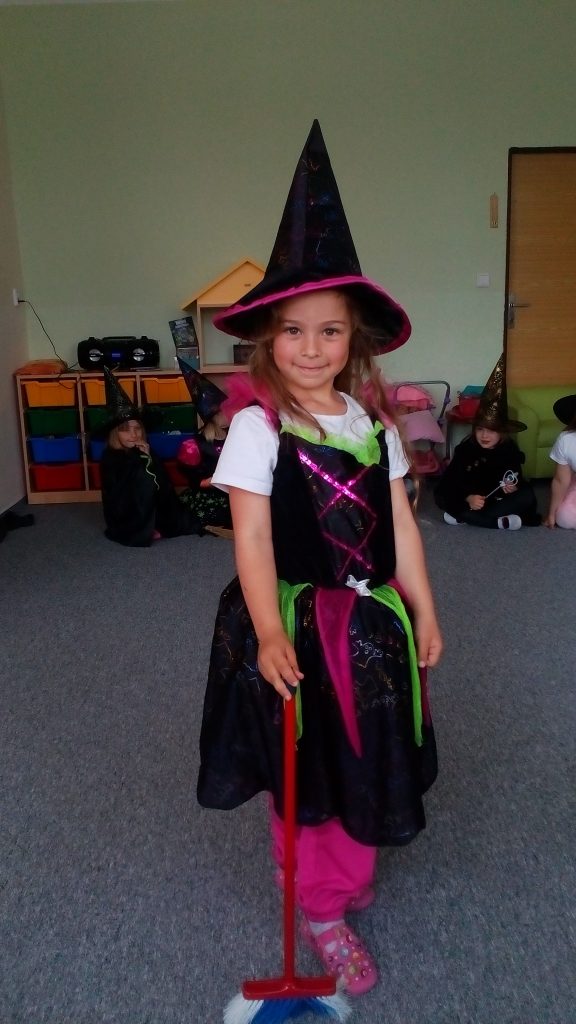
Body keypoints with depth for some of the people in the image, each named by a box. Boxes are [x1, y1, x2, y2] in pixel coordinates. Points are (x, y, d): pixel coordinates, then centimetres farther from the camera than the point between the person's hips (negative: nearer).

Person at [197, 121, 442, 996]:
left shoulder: (374, 422, 1)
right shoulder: (257, 427, -15)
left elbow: (400, 523, 4)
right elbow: (251, 538, -19)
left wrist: (423, 611, 7)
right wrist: (270, 633, -26)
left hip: (370, 617, 5)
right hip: (296, 622, -5)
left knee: (368, 759, 20)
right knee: (307, 775, 12)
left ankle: (346, 870, 47)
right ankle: (322, 908, 34)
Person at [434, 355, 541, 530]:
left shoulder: (510, 449, -11)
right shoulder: (466, 448, -13)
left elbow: (517, 480, -6)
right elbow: (450, 481, -18)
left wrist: (513, 487, -31)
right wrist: (468, 498, -36)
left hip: (499, 500, 1)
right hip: (470, 498, 0)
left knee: (527, 496, -28)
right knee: (441, 495, -27)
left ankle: (462, 517, -30)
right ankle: (500, 522, -33)